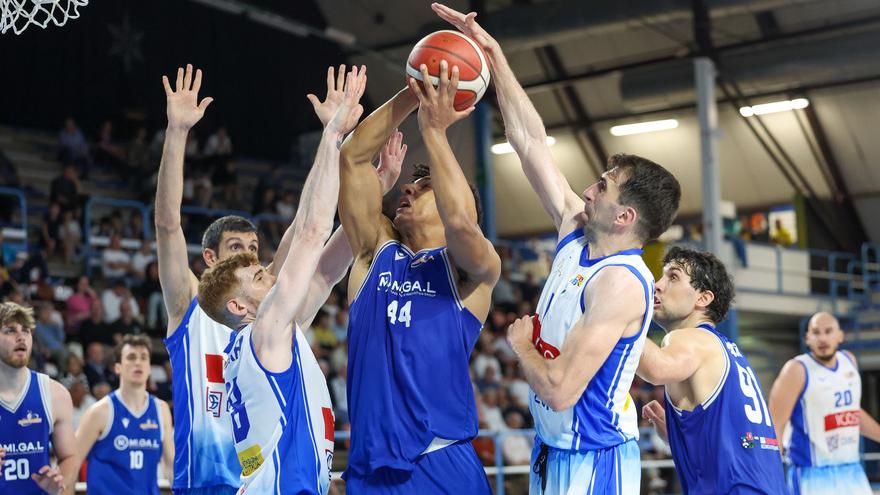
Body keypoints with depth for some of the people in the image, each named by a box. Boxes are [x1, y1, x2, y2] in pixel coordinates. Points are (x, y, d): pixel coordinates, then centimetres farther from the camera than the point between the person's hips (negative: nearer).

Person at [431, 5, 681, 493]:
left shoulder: (622, 282, -23)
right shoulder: (576, 233, 1)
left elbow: (560, 389, -28)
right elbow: (530, 140, 5)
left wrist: (520, 343, -10)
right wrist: (493, 55, 4)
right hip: (553, 452, 8)